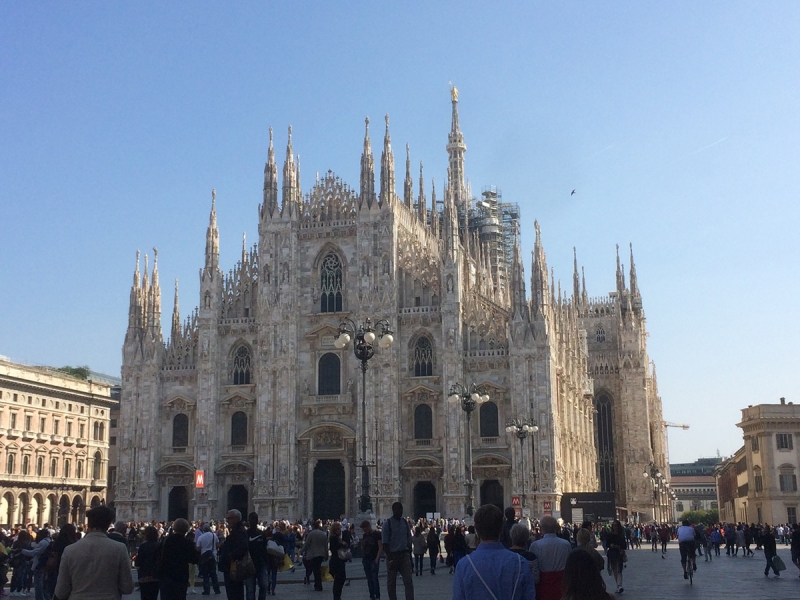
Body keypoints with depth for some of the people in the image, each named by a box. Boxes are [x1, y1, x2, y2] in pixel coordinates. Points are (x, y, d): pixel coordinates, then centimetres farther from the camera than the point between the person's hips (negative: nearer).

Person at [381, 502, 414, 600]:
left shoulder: (405, 523, 9)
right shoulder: (387, 523, -5)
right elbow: (385, 544, -7)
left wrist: (410, 556, 13)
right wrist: (390, 558, -13)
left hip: (404, 554, 3)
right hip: (392, 554, -3)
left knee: (408, 581, -9)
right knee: (391, 582, 6)